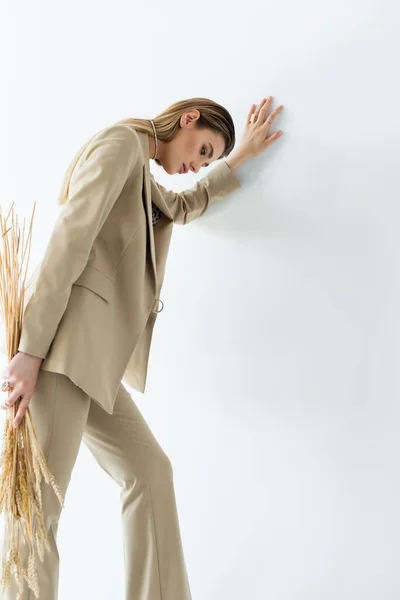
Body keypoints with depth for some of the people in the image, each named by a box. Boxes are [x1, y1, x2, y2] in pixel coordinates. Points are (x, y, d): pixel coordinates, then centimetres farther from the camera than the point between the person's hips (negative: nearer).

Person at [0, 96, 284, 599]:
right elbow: (69, 237, -15)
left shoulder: (141, 177, 27)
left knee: (149, 472, 7)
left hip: (93, 354, 10)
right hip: (64, 338, -10)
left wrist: (240, 157, 49)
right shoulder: (122, 142, -2)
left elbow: (183, 208, 47)